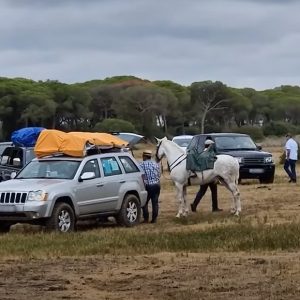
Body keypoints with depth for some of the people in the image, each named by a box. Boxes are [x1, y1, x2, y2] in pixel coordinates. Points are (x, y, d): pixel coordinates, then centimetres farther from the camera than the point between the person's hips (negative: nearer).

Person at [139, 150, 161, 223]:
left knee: (144, 203, 7)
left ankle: (146, 219, 5)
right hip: (156, 185, 4)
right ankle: (154, 219, 8)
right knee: (155, 202, 8)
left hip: (147, 186, -4)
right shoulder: (156, 164, 8)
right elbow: (159, 175, 10)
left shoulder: (142, 165, -7)